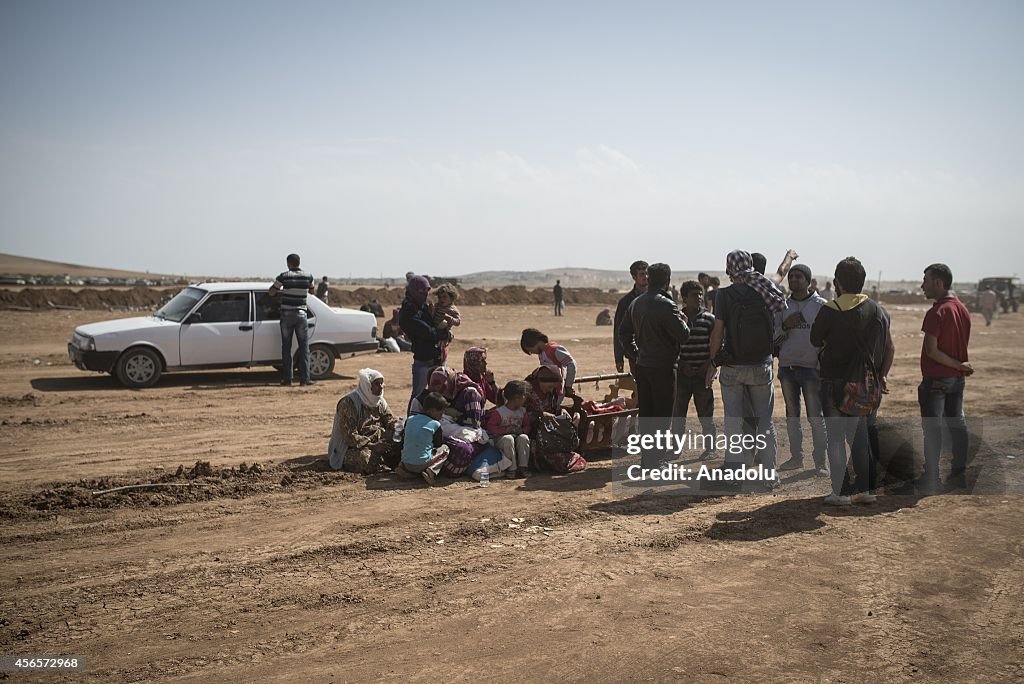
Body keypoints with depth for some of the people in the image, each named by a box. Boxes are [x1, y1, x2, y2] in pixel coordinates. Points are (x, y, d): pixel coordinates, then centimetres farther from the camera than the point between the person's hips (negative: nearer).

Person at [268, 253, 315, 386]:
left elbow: (271, 292, -2)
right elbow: (311, 291, 19)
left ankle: (287, 379, 4)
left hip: (286, 315, -1)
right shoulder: (308, 277, 1)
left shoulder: (284, 276, -6)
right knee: (304, 347, 4)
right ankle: (304, 378, 0)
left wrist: (277, 287, 17)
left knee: (286, 347, 5)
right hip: (301, 315, 1)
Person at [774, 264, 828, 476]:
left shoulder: (820, 305, -1)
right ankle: (796, 457, 19)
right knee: (792, 415, 10)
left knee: (816, 417, -2)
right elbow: (773, 337, 6)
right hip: (787, 367, 4)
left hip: (811, 368, -4)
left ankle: (820, 461, 4)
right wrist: (784, 326, -13)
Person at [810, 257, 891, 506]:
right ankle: (866, 488, 17)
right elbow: (884, 347, 7)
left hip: (834, 382, -5)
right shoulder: (877, 311, 1)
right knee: (859, 436, 15)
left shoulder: (830, 310, -14)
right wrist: (880, 374, 18)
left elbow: (815, 340, -1)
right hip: (863, 382, 5)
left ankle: (841, 492, 2)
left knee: (835, 438, 2)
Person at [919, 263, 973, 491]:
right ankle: (959, 473, 19)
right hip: (957, 378, 8)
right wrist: (961, 366, 16)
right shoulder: (963, 309, 7)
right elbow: (963, 344, 13)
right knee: (957, 424, 13)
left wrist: (959, 366, -14)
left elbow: (932, 350, -23)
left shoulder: (936, 312, -19)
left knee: (932, 428, -2)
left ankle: (931, 478, 2)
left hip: (936, 379, -8)